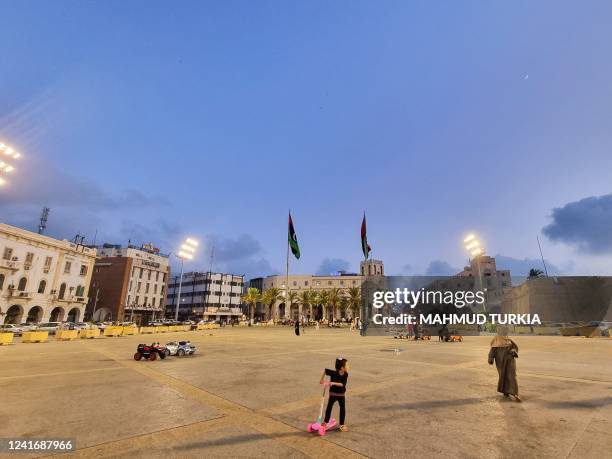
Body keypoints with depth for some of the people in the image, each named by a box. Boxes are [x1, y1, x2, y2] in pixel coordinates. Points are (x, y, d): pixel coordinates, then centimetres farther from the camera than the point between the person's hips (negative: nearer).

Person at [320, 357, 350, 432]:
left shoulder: (346, 375, -15)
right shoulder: (333, 373, -23)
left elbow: (343, 384, -27)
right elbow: (325, 370, -10)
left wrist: (334, 383, -38)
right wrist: (322, 379, -10)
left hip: (341, 395, 2)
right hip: (333, 394, -2)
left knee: (343, 409, 5)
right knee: (329, 408, 6)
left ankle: (342, 424, 21)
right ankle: (325, 422, 24)